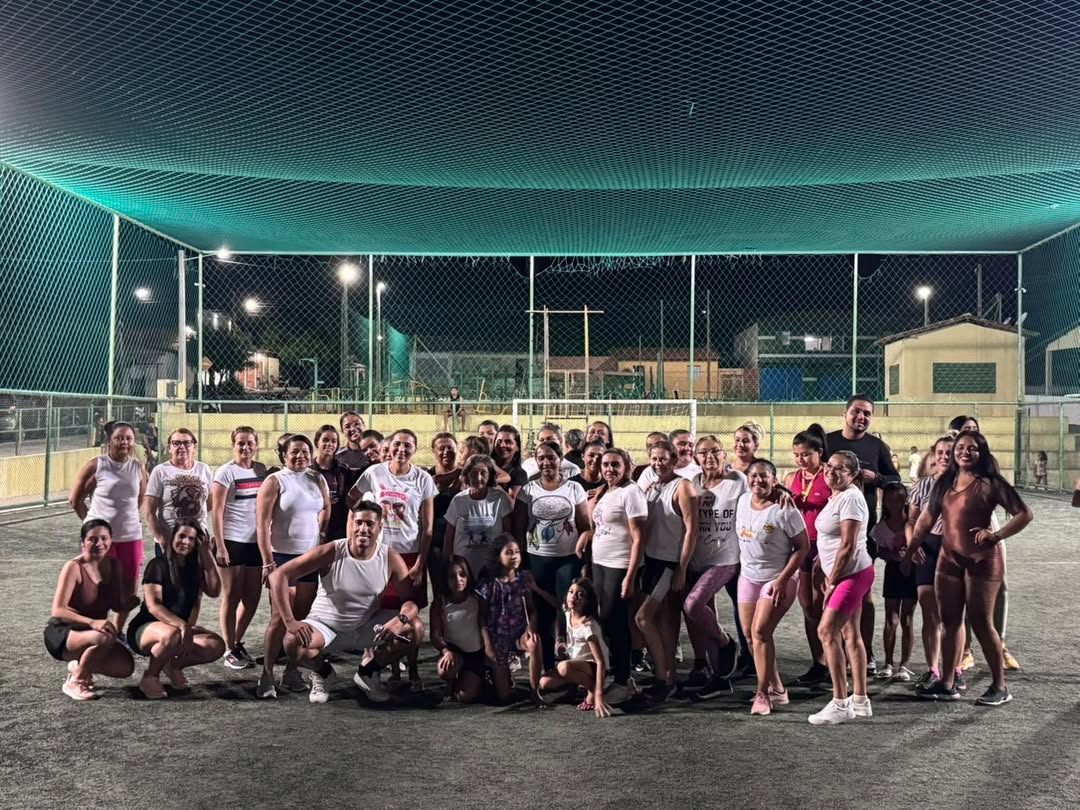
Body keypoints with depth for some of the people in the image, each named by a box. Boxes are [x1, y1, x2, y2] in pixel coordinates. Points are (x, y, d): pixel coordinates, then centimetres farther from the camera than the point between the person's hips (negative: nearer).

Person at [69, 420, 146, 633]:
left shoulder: (138, 467, 3)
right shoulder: (95, 466, -7)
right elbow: (75, 500, 1)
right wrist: (93, 523, 7)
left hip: (131, 536, 4)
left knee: (129, 588, 10)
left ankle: (117, 631, 29)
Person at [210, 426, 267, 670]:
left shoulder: (261, 470, 8)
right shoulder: (226, 472, -7)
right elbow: (217, 512, -9)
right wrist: (219, 546, -13)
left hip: (256, 542, 5)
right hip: (232, 542, -5)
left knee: (252, 598, 10)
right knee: (232, 597, 3)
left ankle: (237, 642, 28)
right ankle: (230, 650, 13)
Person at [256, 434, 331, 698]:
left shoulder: (317, 480, 9)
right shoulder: (274, 481, -5)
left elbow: (326, 509, 23)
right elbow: (262, 524, -9)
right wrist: (267, 562, -14)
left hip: (311, 556, 5)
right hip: (282, 556, -5)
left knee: (302, 617, 6)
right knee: (280, 617, -8)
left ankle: (292, 671, 16)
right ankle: (267, 675, 1)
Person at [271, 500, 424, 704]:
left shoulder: (391, 559, -13)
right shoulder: (331, 553, -21)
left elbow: (413, 598, -12)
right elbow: (279, 575, -22)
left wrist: (401, 620, -35)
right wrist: (290, 621, -30)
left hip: (367, 626, 2)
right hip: (325, 625, -2)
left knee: (416, 629, -18)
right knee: (293, 644, -33)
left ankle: (368, 671, 8)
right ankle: (322, 672, 5)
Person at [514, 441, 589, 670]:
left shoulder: (574, 488, 3)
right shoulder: (528, 490, 3)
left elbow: (585, 527, 3)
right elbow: (518, 529, 4)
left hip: (569, 559, -1)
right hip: (537, 559, 1)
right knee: (543, 613, 6)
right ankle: (547, 667, 17)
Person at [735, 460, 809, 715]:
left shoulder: (785, 510, -16)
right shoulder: (743, 500, 3)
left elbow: (803, 546, -13)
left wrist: (782, 580, -18)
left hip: (779, 579, -6)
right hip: (748, 576, 7)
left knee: (760, 631, -15)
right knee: (750, 634, 6)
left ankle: (763, 694, -2)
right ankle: (776, 688, 22)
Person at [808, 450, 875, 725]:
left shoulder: (850, 498, -17)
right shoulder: (837, 497, 14)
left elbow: (848, 545, -21)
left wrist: (832, 581, -16)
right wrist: (829, 578, 15)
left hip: (853, 573, -10)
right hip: (846, 575, 10)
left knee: (827, 631, -12)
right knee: (850, 635, 13)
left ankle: (840, 704, -7)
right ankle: (860, 701, 21)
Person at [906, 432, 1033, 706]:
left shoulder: (991, 484, -8)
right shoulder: (944, 483, 9)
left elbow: (1024, 514, -9)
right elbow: (926, 519, 12)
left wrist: (996, 535, -20)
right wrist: (909, 553, 10)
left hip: (982, 560, -6)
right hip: (949, 559, 6)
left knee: (981, 623, -2)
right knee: (949, 622, 8)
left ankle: (1000, 686, 12)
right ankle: (946, 684, 16)